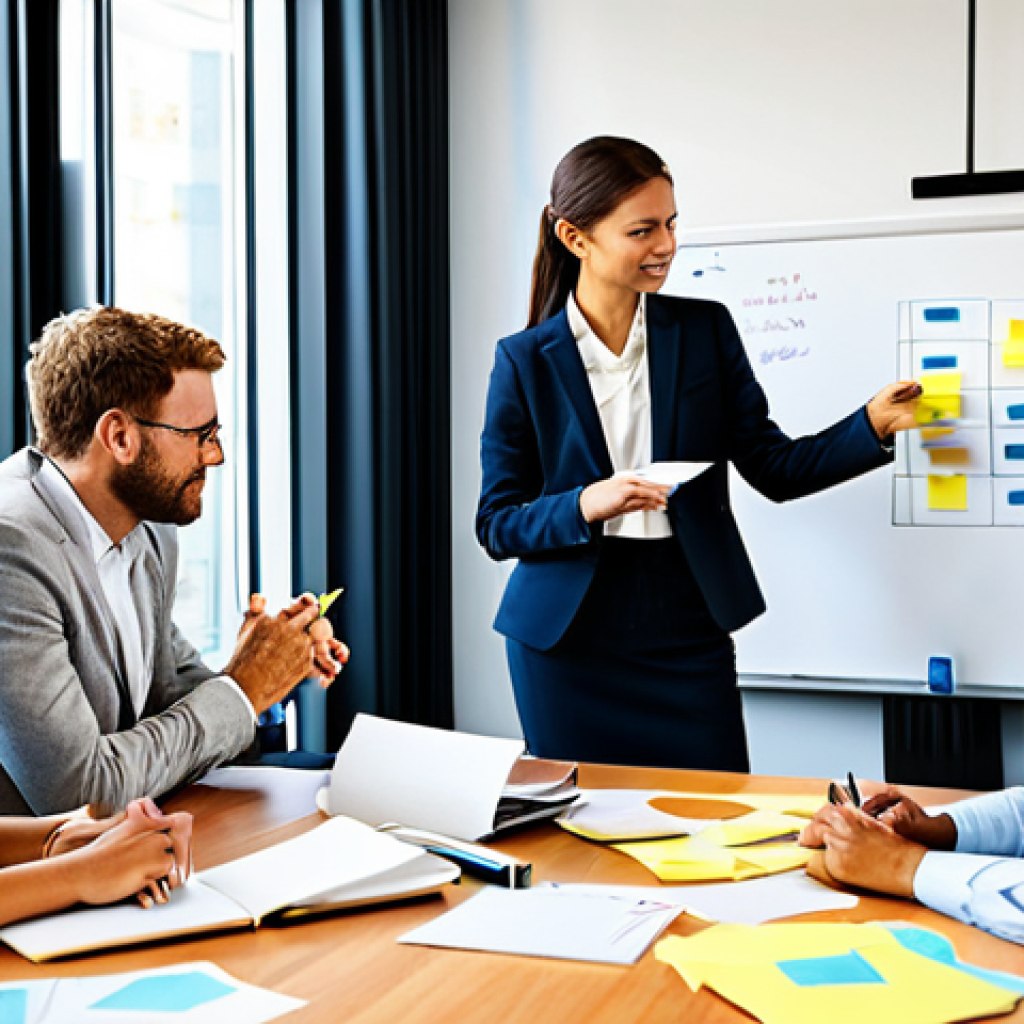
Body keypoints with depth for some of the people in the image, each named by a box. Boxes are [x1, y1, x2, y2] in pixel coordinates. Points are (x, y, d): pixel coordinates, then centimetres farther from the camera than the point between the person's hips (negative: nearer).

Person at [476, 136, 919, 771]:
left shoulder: (706, 330, 4)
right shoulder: (526, 361, -2)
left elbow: (774, 468, 3)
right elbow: (496, 524, -2)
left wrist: (874, 425, -11)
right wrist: (585, 506, -19)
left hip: (688, 629, 2)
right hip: (568, 641, -1)